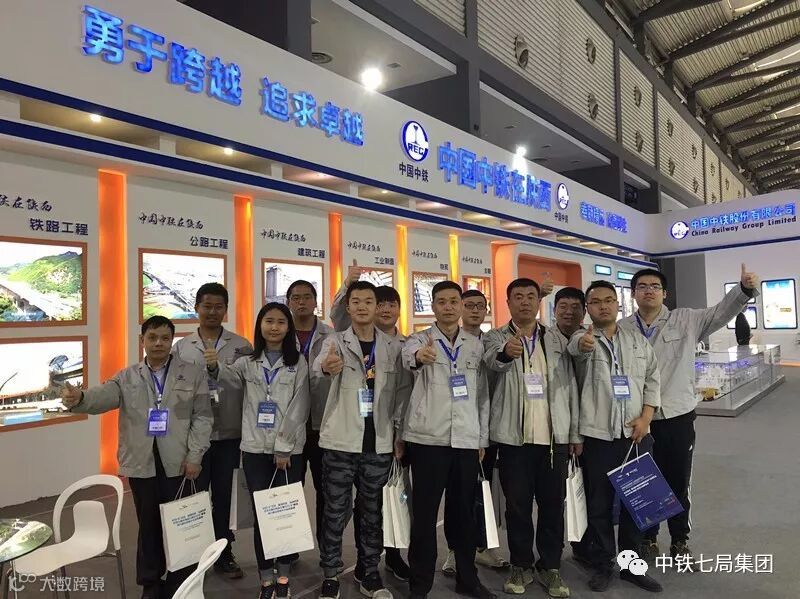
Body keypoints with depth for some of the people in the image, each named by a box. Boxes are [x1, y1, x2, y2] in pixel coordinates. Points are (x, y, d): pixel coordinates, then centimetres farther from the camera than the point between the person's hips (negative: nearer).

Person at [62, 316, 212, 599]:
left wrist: (195, 455, -8)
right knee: (148, 525, 14)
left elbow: (202, 417, -1)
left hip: (179, 463, -1)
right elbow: (103, 396, -11)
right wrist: (79, 398, -34)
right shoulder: (126, 378, 8)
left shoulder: (193, 373, 2)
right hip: (142, 464, 2)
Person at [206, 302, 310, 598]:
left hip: (289, 451, -1)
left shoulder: (298, 363, 0)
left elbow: (299, 408, -5)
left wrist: (283, 448, -10)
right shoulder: (248, 362, 7)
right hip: (255, 450, 1)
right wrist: (215, 366, -38)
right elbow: (231, 378, -15)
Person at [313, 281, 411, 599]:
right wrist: (326, 367, -49)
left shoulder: (393, 347, 4)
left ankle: (370, 573, 27)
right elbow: (318, 365, -25)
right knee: (335, 512, 6)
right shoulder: (336, 342, -3)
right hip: (340, 442, -2)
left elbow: (403, 391, 6)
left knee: (372, 511, 13)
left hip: (379, 443, 2)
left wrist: (400, 434, 0)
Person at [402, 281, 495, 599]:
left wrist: (483, 438, 9)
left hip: (467, 440, 3)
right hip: (429, 439, -3)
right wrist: (418, 356, -51)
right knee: (424, 513, 3)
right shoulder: (420, 340, -2)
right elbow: (407, 356, -27)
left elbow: (482, 395, 13)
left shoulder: (476, 345, 10)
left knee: (465, 512, 12)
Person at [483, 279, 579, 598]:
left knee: (553, 503, 9)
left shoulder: (557, 339, 10)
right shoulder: (495, 337, 2)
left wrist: (576, 432, 6)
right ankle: (521, 565, 23)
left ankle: (550, 566, 24)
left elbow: (570, 387, 9)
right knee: (517, 503, 7)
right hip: (514, 435, -2)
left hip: (555, 434, 2)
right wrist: (506, 352, -45)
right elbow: (492, 360, -22)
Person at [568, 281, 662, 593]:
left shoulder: (638, 339, 9)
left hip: (636, 433, 3)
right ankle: (602, 565, 22)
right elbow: (575, 346, -28)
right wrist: (583, 343, -52)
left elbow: (652, 380, 9)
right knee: (599, 504, 7)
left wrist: (645, 417, -5)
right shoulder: (582, 338, -2)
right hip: (597, 435, -3)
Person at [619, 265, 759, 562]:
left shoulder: (685, 320, 1)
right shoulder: (622, 329, 0)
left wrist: (745, 289, -23)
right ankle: (647, 537, 31)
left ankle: (680, 541, 31)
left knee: (679, 482, 13)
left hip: (678, 415, 0)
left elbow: (721, 313, -7)